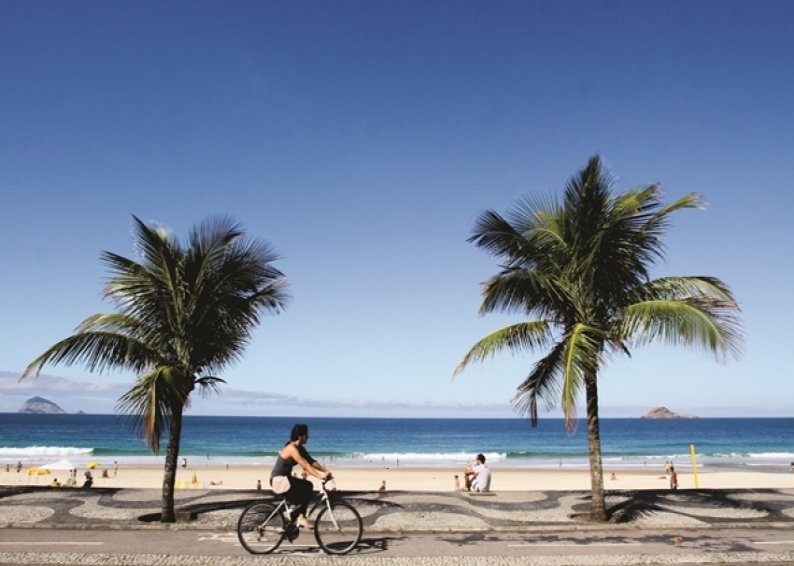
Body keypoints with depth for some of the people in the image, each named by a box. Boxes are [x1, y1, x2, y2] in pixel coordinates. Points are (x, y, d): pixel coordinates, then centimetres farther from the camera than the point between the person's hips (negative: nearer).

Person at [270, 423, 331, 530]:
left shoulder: (299, 448, 7)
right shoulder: (292, 448, -21)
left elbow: (312, 461, 4)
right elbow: (305, 465, -29)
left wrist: (325, 471, -8)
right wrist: (320, 476, -34)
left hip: (285, 478, 9)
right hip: (279, 480, -9)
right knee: (307, 487, -17)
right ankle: (300, 518, -6)